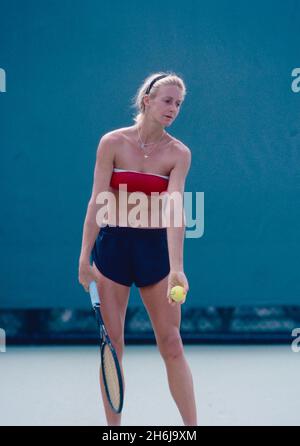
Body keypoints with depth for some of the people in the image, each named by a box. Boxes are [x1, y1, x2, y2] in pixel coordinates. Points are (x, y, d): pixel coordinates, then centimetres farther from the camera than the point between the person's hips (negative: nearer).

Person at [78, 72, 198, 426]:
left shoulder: (179, 153, -3)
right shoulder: (113, 142, -4)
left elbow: (174, 210, -14)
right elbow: (97, 201, -5)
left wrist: (176, 267, -25)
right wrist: (85, 256, -10)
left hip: (156, 248, 0)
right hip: (113, 245, 0)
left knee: (171, 344, 0)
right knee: (112, 343, 3)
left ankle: (192, 427, 4)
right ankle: (113, 427, 11)